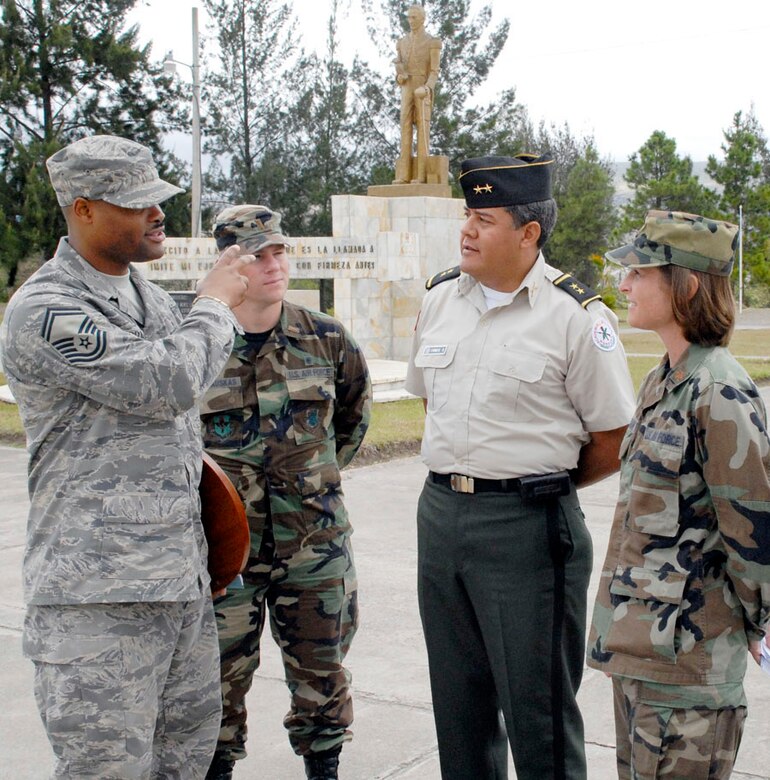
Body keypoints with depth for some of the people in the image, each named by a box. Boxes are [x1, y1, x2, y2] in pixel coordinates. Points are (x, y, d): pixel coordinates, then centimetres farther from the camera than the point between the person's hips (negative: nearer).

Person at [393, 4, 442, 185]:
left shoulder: (433, 43, 0)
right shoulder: (402, 42, 15)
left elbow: (434, 73, -6)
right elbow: (399, 68, 16)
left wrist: (426, 89, -25)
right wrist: (399, 78, -10)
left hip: (424, 91, -4)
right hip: (407, 90, 5)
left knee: (422, 129, -8)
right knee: (406, 129, -3)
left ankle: (421, 174, -7)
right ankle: (404, 175, -4)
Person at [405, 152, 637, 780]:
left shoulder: (576, 316, -12)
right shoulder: (440, 299, 8)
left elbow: (615, 442, -8)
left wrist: (543, 483, 2)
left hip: (527, 527, -6)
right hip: (440, 511, 7)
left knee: (537, 708, 4)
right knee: (458, 702, 19)